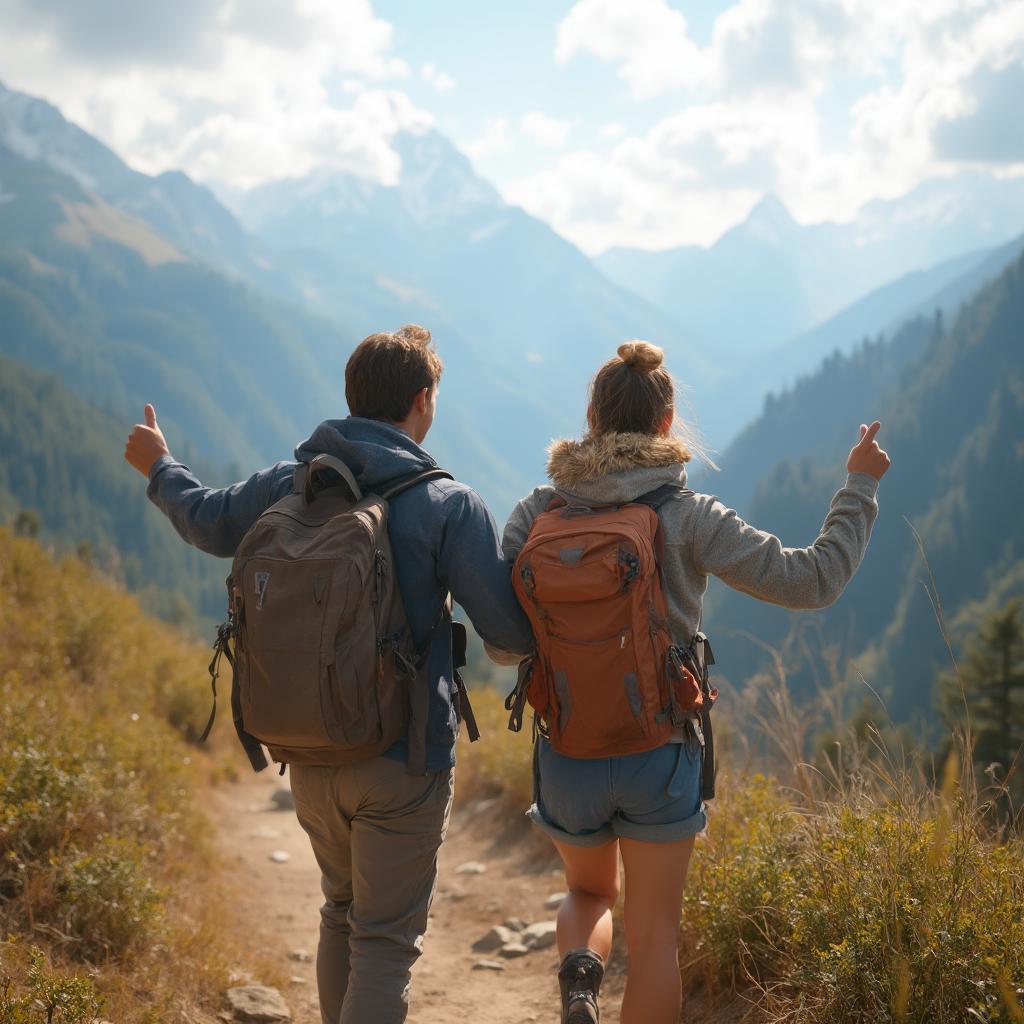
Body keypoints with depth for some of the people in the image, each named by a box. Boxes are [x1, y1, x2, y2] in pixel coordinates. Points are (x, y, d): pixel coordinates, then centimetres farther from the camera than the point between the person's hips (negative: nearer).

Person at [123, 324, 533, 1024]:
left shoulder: (289, 485, 1)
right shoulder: (449, 505, -13)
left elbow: (208, 521, 21)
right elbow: (509, 630, -15)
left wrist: (160, 468, 42)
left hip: (311, 753, 5)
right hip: (403, 761, -5)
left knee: (342, 912, 25)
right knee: (386, 940, 3)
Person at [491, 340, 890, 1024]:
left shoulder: (538, 513, -2)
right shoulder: (689, 516, -9)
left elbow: (503, 643, 0)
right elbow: (813, 581, -8)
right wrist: (860, 485, 4)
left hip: (567, 755, 2)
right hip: (660, 757, -2)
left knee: (588, 893, 28)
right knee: (654, 939, 12)